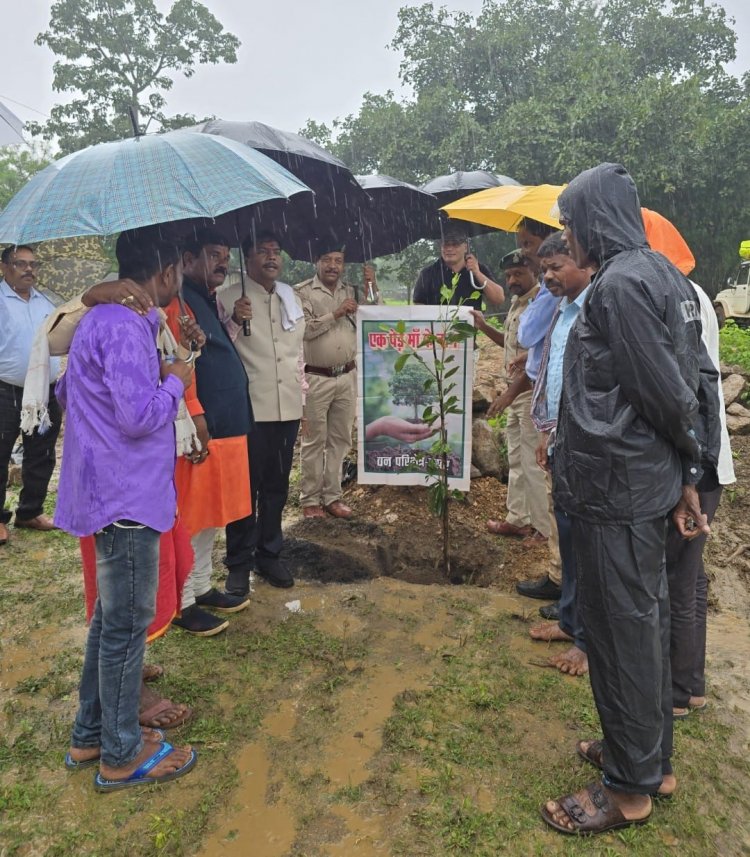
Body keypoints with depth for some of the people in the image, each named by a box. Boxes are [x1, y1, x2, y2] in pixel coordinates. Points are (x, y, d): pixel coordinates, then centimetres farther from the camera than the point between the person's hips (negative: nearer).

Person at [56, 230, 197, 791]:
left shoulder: (103, 318, 13)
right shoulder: (125, 327, -20)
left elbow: (66, 391, 21)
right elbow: (138, 415, -27)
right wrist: (174, 382, -8)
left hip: (116, 489, 11)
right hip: (127, 495, -11)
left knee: (112, 615, 20)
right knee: (127, 624, 3)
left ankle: (90, 734, 35)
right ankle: (121, 755, 20)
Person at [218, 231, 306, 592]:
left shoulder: (291, 297, 14)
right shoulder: (228, 298, -5)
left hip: (288, 407, 5)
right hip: (249, 408, -5)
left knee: (277, 486, 14)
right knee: (247, 487, 3)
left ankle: (269, 554, 28)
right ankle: (240, 563, 17)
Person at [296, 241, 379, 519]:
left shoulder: (351, 292, 10)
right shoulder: (303, 292, -5)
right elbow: (303, 329, -16)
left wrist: (372, 287, -2)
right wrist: (335, 314, -17)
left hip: (347, 377, 5)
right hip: (316, 378, -5)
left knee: (340, 439, 10)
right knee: (314, 441, 3)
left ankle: (332, 496, 21)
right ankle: (310, 499, 14)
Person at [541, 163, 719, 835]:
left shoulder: (620, 283, -17)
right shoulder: (663, 273, 12)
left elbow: (667, 390, -19)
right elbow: (697, 378, 11)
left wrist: (688, 466, -2)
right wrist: (688, 476, 10)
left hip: (615, 484, -10)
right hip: (650, 480, 10)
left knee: (621, 627, 3)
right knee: (644, 617, 18)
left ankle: (629, 787, 21)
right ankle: (652, 758, 36)